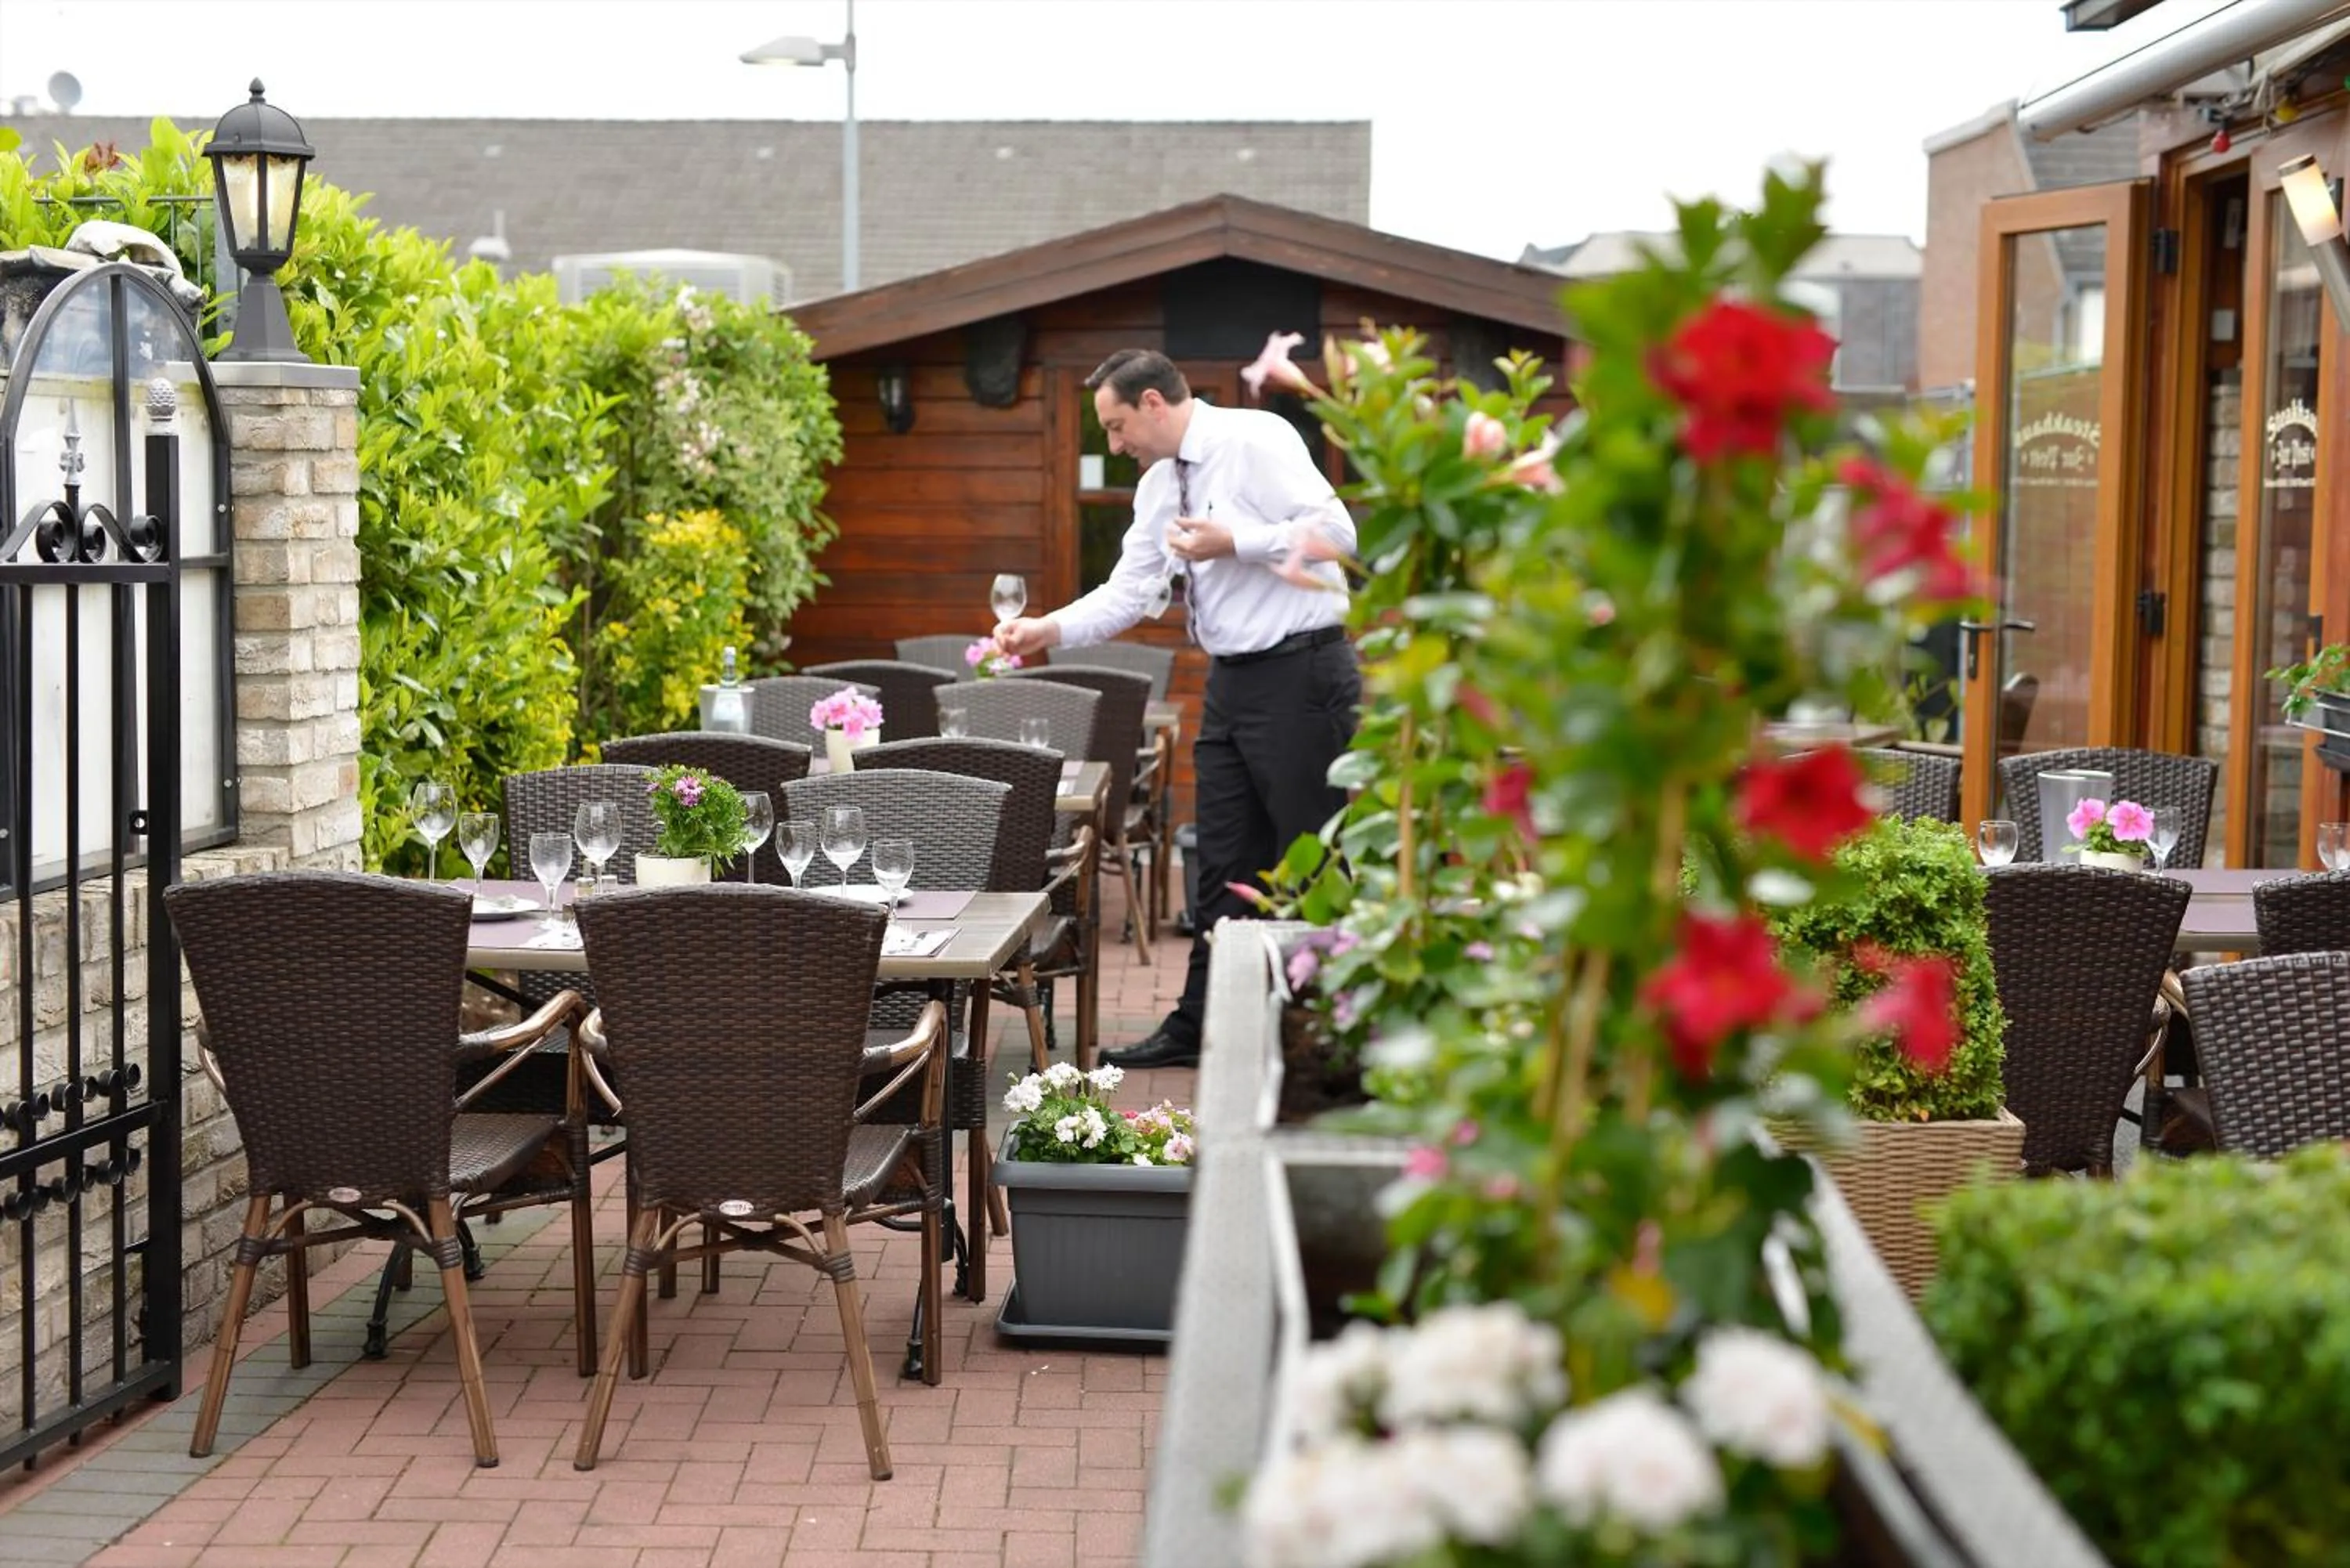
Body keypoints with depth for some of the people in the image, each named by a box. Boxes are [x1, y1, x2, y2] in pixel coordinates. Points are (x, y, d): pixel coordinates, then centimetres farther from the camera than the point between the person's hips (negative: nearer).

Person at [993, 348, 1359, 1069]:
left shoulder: (1255, 442, -12)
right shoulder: (1159, 485, 13)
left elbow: (1335, 531, -19)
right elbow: (1129, 593, 13)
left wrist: (1232, 544, -19)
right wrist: (1049, 630, -1)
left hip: (1299, 673, -9)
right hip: (1231, 681, 9)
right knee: (1224, 862, 14)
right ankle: (1197, 1028, 21)